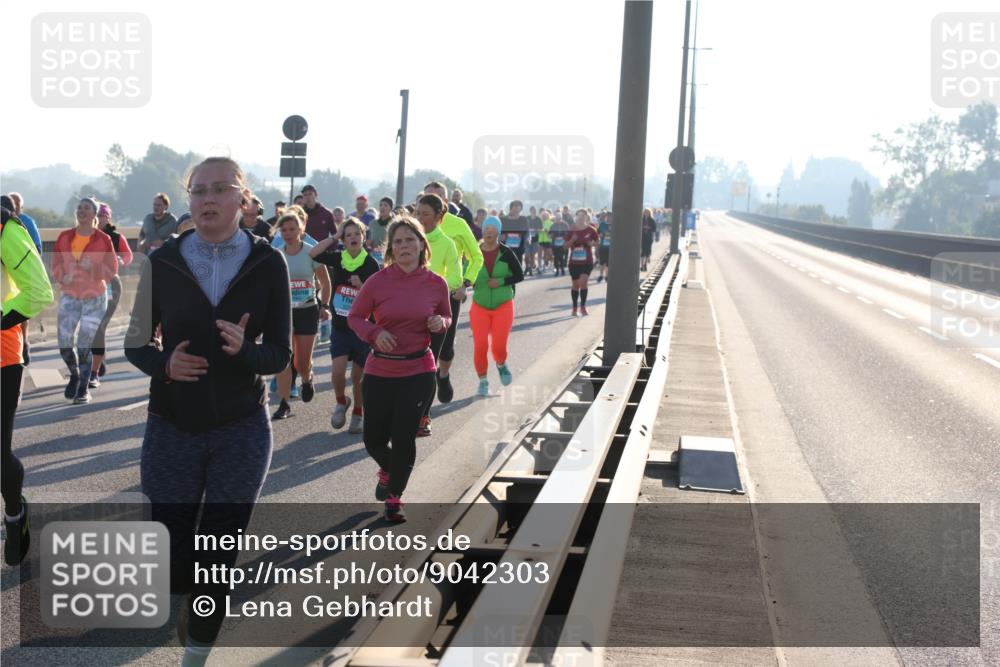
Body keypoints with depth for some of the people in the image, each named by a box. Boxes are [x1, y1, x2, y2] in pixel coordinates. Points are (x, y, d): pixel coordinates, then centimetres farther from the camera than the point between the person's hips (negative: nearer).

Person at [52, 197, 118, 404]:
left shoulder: (103, 239, -4)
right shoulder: (64, 238, 4)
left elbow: (111, 269, -2)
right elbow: (56, 265, 8)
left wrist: (92, 268, -20)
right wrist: (63, 277, -13)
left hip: (95, 297, -2)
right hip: (69, 295, 2)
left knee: (85, 345, -4)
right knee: (64, 342, -5)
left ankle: (84, 389, 9)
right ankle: (75, 374, 25)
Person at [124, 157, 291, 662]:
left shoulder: (268, 264, -6)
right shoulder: (164, 261, -4)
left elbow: (280, 355, -4)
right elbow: (136, 343, 3)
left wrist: (244, 349, -25)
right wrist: (165, 364, -18)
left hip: (241, 431, 0)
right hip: (172, 428, 1)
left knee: (219, 556, 7)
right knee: (168, 558, 2)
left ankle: (198, 649, 26)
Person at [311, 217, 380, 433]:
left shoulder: (370, 263, -7)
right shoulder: (338, 258, 0)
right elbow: (313, 253, -8)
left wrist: (362, 285, -23)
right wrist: (334, 238, -6)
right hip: (340, 326, 2)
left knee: (358, 376, 7)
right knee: (337, 371, -10)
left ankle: (358, 413, 27)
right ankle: (341, 402, 19)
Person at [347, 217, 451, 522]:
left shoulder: (436, 284, -3)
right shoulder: (377, 282, -8)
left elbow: (446, 317, 14)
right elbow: (355, 317, 3)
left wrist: (440, 323, -9)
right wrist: (374, 333, -16)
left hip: (418, 371, 0)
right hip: (379, 371, 0)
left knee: (404, 437, -1)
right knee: (374, 439, 7)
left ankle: (394, 496, 23)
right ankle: (387, 468, 44)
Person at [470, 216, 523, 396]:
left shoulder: (506, 253, -5)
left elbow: (520, 275, -1)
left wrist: (500, 282, -15)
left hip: (503, 306, -1)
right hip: (479, 307, 1)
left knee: (499, 347, -7)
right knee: (480, 346, -9)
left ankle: (501, 365, 29)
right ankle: (483, 381, 11)